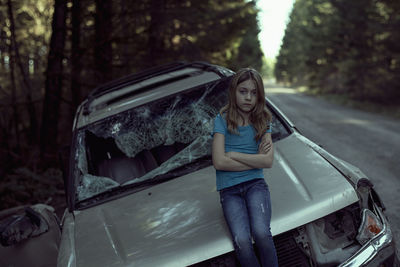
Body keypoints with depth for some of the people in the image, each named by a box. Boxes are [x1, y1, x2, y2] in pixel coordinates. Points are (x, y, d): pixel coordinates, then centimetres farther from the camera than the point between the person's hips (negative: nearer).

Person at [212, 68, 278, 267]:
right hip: (229, 189, -1)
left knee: (261, 232, -28)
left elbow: (268, 161, -3)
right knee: (242, 241, -26)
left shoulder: (263, 121, 10)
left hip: (255, 183, 1)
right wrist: (255, 160, -3)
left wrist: (233, 154, -6)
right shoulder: (223, 119, 3)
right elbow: (219, 162, -8)